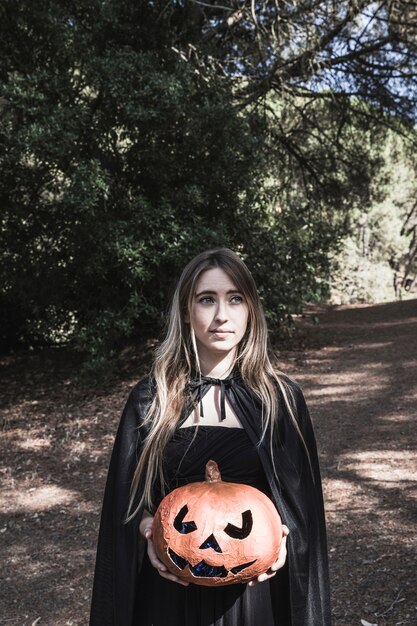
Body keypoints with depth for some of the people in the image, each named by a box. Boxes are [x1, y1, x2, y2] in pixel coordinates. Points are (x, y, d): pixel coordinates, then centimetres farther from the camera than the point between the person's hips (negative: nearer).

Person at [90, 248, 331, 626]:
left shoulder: (281, 398, -4)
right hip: (174, 585, 0)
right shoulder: (150, 400, -5)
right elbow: (127, 498, 3)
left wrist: (283, 534, -16)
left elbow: (303, 497, 3)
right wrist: (149, 530, -16)